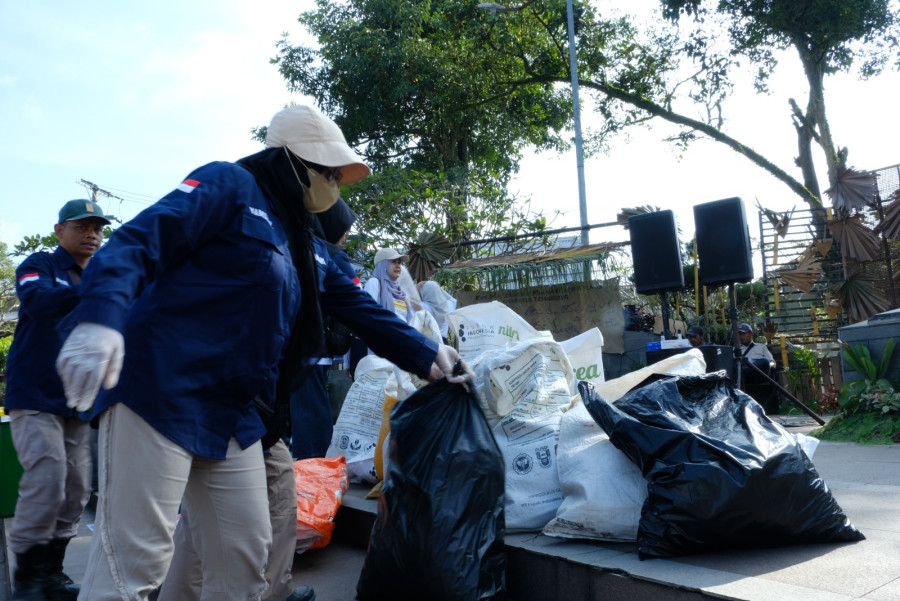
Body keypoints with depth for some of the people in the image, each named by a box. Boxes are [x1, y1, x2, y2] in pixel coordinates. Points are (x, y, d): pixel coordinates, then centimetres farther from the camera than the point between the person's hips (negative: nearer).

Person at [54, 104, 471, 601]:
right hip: (161, 390, -8)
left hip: (236, 419, 8)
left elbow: (362, 310, 22)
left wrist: (428, 357, 17)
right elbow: (143, 239, -15)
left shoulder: (310, 251, 21)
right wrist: (100, 317, -33)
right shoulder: (231, 186, -3)